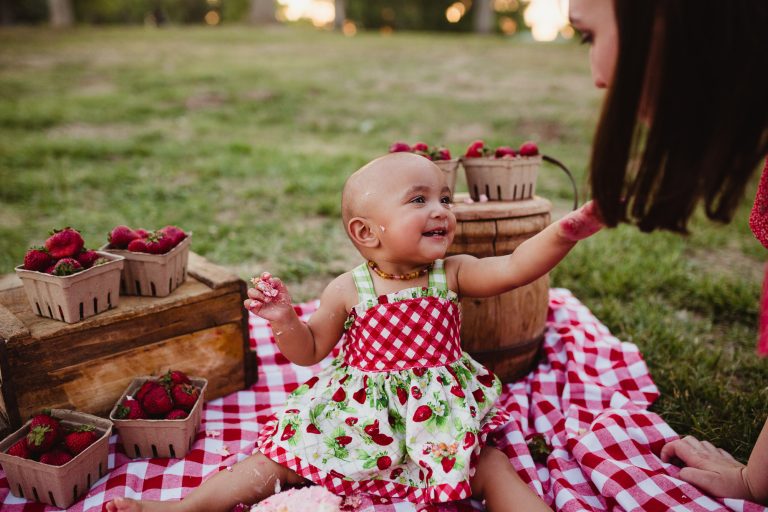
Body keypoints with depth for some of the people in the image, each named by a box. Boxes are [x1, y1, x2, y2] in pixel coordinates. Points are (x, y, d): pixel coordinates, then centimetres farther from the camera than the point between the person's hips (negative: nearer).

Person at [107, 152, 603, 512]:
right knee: (279, 457, -1)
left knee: (491, 465, -19)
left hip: (443, 409, 1)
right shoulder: (347, 290, -9)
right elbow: (309, 351, 1)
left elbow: (514, 267, -21)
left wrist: (563, 232, -37)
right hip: (360, 409, 0)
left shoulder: (451, 274, -7)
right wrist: (285, 321, -20)